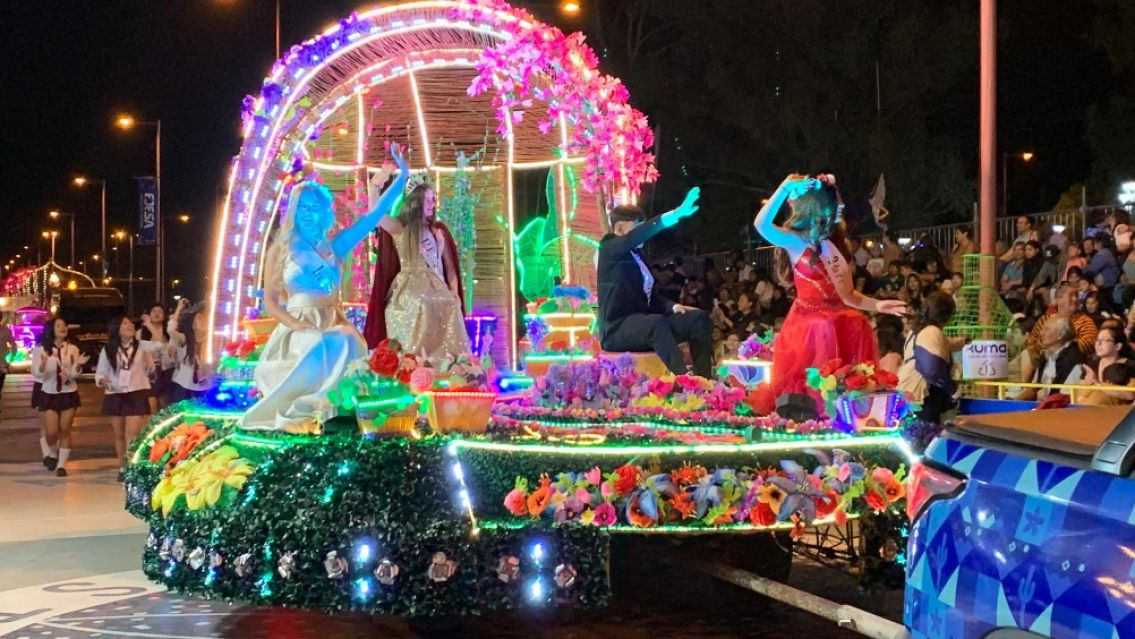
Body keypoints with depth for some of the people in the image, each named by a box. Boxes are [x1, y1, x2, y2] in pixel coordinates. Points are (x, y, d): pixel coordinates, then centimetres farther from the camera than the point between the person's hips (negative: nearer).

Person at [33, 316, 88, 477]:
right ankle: (54, 454, 28)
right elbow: (37, 373, -8)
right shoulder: (41, 349, -5)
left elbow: (74, 374, -4)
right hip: (49, 394, -1)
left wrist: (78, 365, -24)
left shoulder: (72, 349, -1)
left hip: (69, 394, 1)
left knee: (65, 431, 2)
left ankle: (61, 464, 11)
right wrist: (43, 365, -28)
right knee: (51, 432, -3)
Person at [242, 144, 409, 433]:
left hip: (329, 329, 3)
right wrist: (298, 326, -16)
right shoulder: (281, 249, 7)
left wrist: (403, 176, 1)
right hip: (295, 331, -3)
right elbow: (270, 301, 3)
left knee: (350, 344, -32)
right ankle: (301, 410, -29)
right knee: (319, 348, -37)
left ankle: (317, 407, -26)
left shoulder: (335, 247, 13)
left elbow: (375, 215, 8)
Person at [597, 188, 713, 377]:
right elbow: (635, 237, -26)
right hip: (617, 329, -9)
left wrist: (671, 306, 1)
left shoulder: (636, 256, 19)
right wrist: (675, 215, -35)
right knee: (657, 322, -38)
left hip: (645, 324, 9)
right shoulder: (609, 249, -6)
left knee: (699, 318, -4)